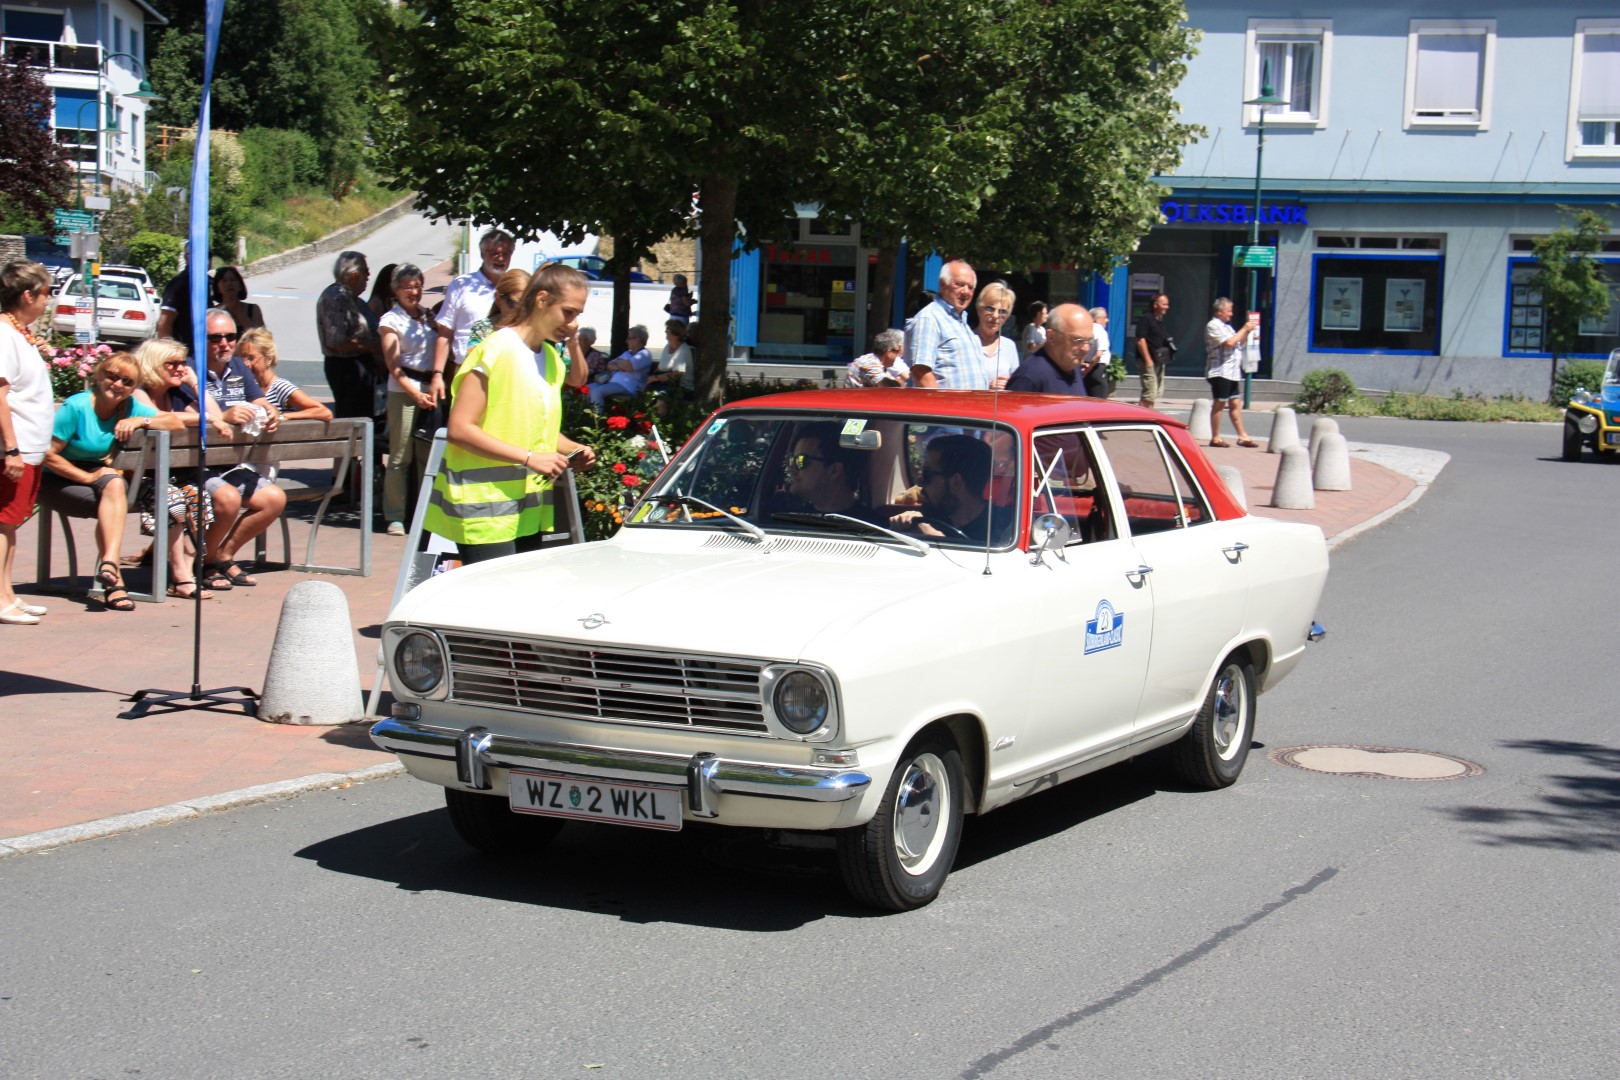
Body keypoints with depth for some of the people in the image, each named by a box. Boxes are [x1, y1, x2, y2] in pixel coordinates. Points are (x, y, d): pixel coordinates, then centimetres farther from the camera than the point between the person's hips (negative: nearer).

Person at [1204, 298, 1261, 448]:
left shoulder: (1226, 326, 21)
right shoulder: (1213, 326, -10)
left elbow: (1238, 343, 25)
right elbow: (1229, 342, -21)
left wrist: (1248, 333, 10)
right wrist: (1244, 329, -12)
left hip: (1232, 372, 9)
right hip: (1220, 372, -9)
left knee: (1235, 404, 9)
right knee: (1219, 404, -5)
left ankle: (1242, 437, 11)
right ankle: (1215, 438, 1)